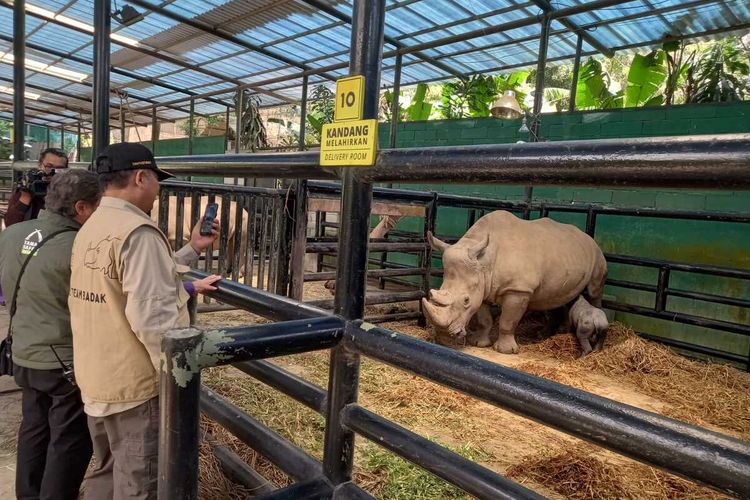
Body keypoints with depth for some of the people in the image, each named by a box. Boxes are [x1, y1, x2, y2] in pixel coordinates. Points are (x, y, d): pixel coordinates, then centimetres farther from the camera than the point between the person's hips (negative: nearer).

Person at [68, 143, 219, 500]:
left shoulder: (90, 231, 8)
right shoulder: (138, 232, -22)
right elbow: (152, 317, -27)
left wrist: (192, 249, 15)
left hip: (96, 380, 9)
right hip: (136, 385, -9)